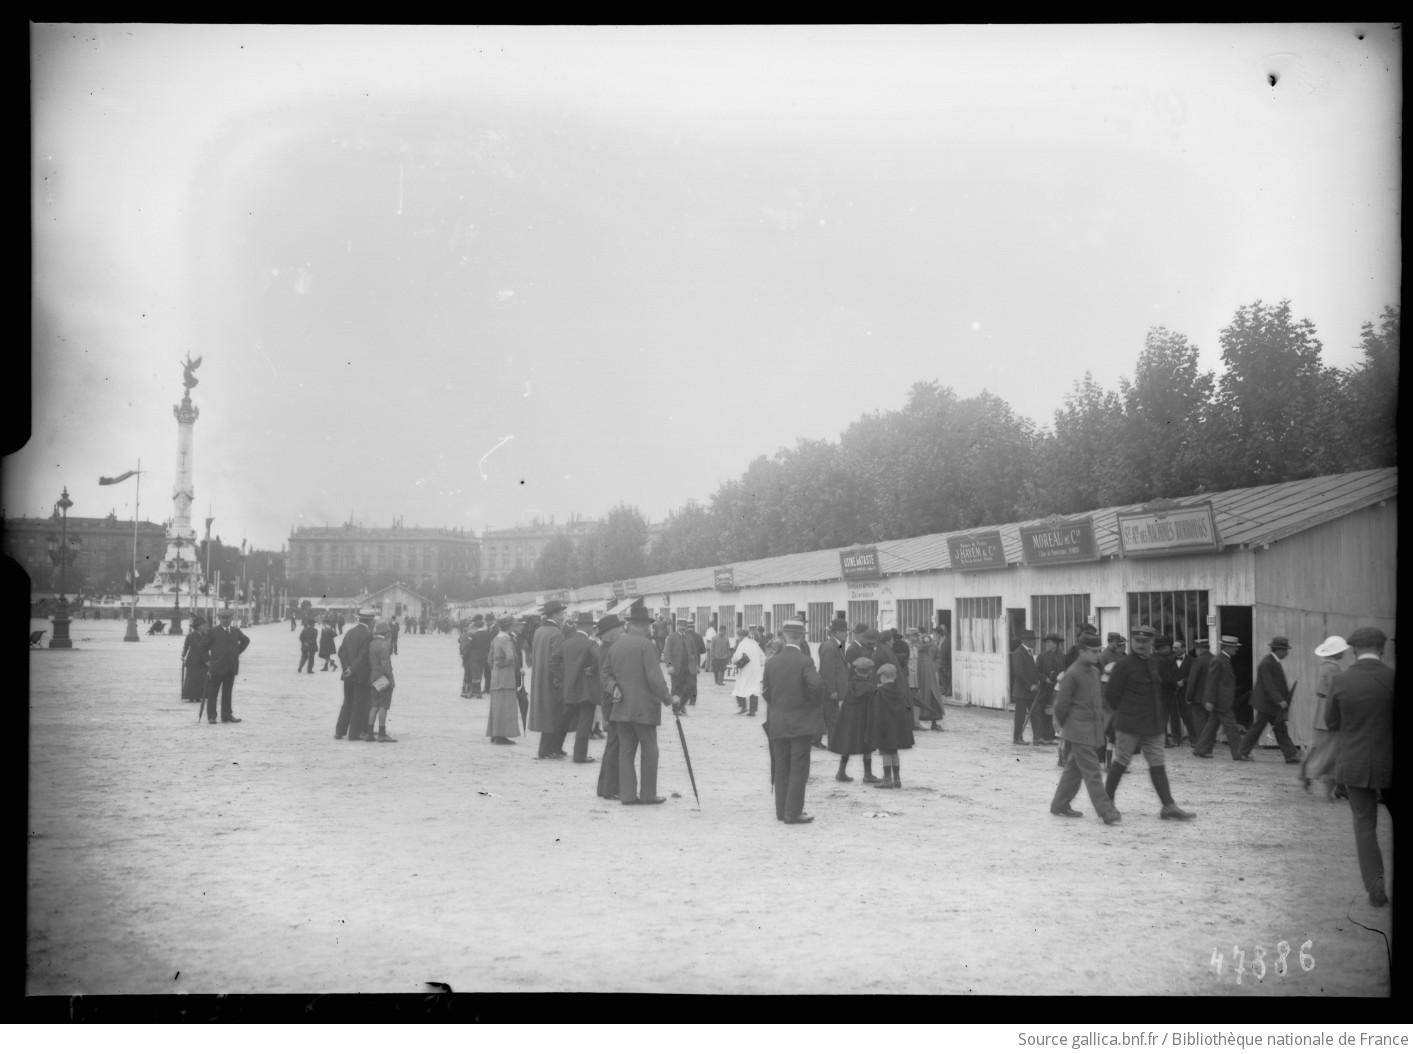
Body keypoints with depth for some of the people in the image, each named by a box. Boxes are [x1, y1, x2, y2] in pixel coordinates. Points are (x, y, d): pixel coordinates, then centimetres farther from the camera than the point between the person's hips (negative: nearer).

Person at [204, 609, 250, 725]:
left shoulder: (236, 631, 8)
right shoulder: (213, 632, -6)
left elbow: (246, 640, 26)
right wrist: (207, 660, -3)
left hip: (231, 667, 4)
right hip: (217, 667, -4)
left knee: (227, 693, 9)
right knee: (212, 692, 2)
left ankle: (226, 716, 14)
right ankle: (211, 716, 8)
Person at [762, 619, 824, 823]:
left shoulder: (771, 662, 1)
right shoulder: (805, 662, -12)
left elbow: (765, 691, 3)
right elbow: (816, 685, -24)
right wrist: (813, 702, -6)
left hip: (777, 723, 4)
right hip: (801, 722, -4)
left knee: (781, 767, 12)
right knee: (798, 768, 0)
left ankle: (781, 810, 17)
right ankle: (793, 812, -2)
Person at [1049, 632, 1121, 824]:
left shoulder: (1094, 671, 11)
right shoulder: (1072, 674, -15)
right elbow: (1061, 704, -12)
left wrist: (1103, 720, 15)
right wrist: (1065, 726, 0)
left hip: (1094, 729, 8)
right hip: (1080, 731, -8)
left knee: (1074, 769, 15)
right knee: (1092, 772, -9)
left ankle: (1059, 805, 25)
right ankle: (1106, 811, -12)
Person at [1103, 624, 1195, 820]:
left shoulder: (1153, 663, 12)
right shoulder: (1124, 664, -9)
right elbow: (1111, 695, -9)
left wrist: (1157, 716, 14)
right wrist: (1123, 713, 0)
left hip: (1152, 724, 7)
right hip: (1129, 725, -7)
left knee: (1157, 764, 5)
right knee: (1121, 762, 0)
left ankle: (1169, 806, 5)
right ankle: (1107, 801, 13)